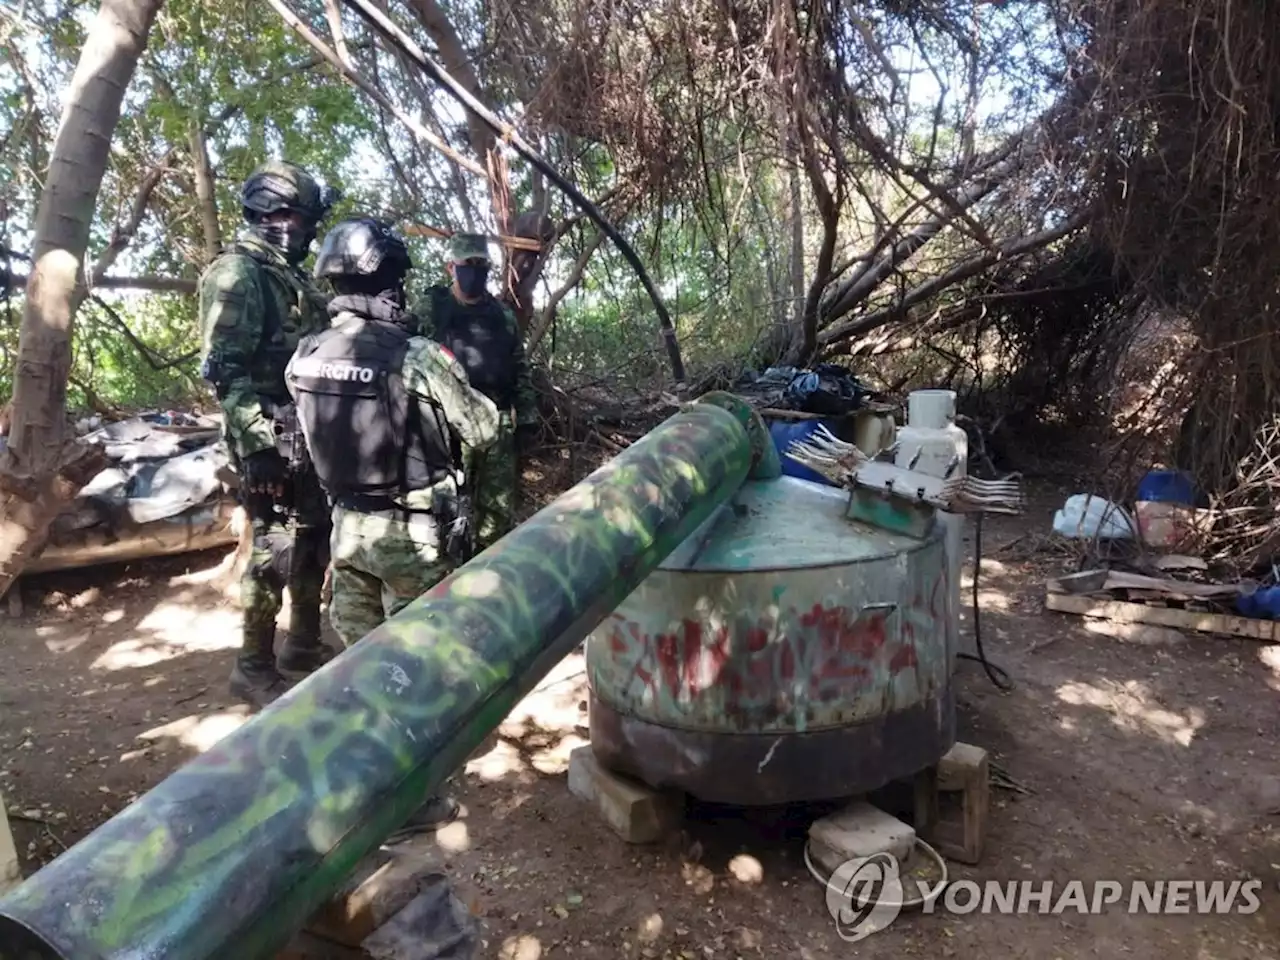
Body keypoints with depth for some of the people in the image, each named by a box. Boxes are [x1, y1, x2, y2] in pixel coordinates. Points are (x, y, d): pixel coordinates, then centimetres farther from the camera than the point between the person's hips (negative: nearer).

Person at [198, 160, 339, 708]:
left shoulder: (291, 278, 18)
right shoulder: (237, 273, -10)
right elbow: (226, 369, -18)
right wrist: (257, 443, -25)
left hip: (311, 433, 9)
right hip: (273, 438, -9)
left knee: (315, 540, 15)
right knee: (275, 547, -5)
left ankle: (303, 642, 29)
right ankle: (254, 667, 8)